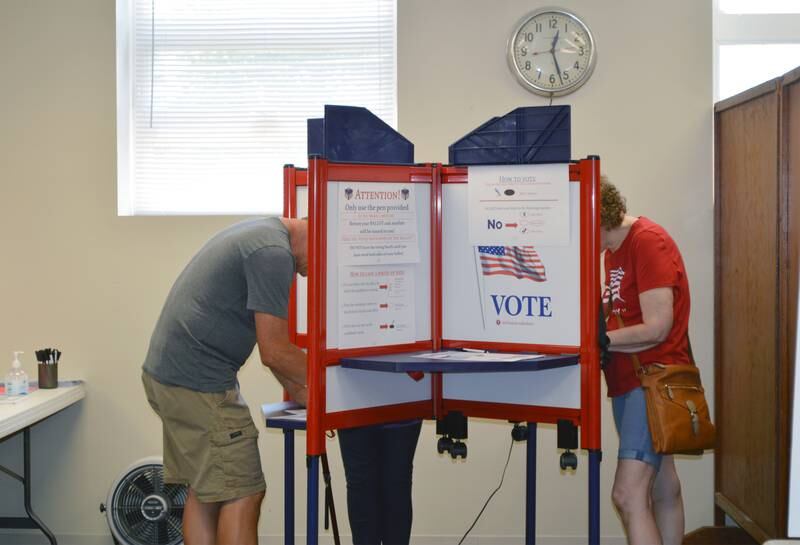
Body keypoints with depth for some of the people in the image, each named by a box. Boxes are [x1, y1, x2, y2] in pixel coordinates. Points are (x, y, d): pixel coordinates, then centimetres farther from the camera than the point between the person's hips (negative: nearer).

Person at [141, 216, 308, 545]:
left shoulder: (260, 234, 15)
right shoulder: (274, 251, -17)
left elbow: (269, 342, 20)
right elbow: (274, 353, -16)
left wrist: (300, 394, 17)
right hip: (199, 383, -10)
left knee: (204, 491, 15)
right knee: (242, 495, -4)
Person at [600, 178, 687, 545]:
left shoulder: (648, 242, -16)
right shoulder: (614, 248, 12)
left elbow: (656, 328, -20)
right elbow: (621, 316, 11)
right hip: (628, 380, 10)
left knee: (628, 494, -14)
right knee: (662, 488, 18)